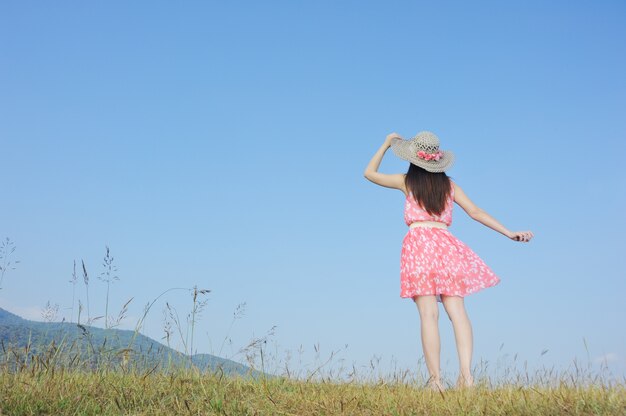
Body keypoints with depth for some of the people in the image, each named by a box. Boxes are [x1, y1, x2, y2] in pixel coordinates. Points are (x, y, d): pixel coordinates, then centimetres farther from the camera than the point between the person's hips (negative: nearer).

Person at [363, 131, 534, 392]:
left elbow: (370, 173, 22)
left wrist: (386, 145, 30)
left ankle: (435, 379, -15)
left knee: (428, 314, -10)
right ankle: (466, 372, -18)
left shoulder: (407, 181, 10)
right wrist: (510, 234, 15)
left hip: (418, 243, -2)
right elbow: (476, 212, 13)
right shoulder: (449, 184, 16)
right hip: (446, 245, 2)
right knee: (457, 311, -3)